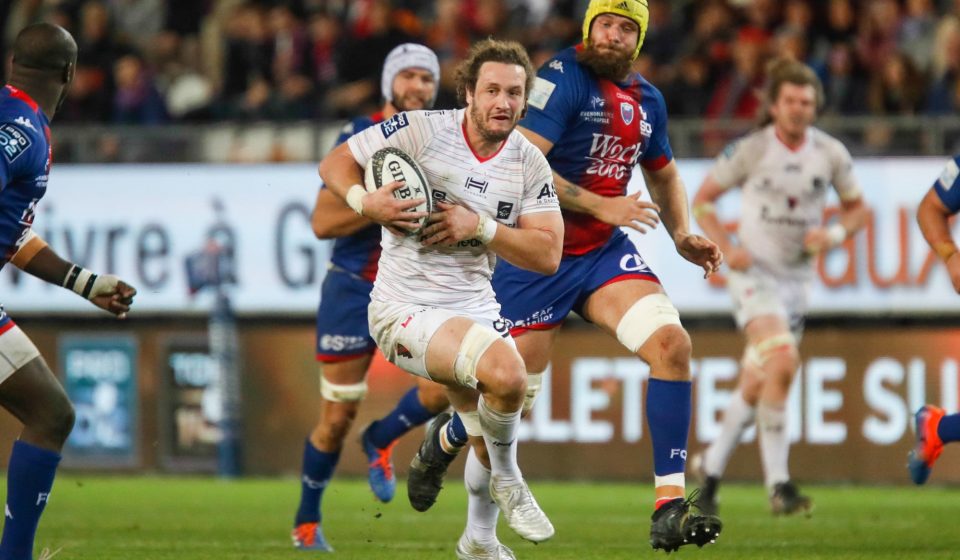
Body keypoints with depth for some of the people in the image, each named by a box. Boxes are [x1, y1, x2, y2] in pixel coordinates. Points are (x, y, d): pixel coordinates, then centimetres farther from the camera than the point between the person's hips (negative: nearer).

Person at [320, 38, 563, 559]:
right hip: (405, 310, -6)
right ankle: (507, 478, -5)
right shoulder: (421, 131, -12)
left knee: (491, 439, 16)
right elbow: (335, 163, -4)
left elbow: (547, 255, -4)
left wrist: (480, 227, -18)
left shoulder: (529, 164, 0)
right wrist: (364, 201, -24)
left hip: (476, 308, 6)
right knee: (505, 371, -31)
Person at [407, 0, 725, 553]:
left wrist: (682, 235, 9)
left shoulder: (647, 100, 8)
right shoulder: (564, 77, -15)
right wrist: (600, 206, -24)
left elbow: (665, 175, 26)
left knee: (672, 343, -18)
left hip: (605, 250, 6)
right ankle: (442, 442, 41)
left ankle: (670, 508, -18)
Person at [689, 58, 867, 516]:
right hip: (754, 274, -5)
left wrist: (836, 234, -9)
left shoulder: (831, 154, 0)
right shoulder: (750, 150, -9)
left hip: (796, 278, 5)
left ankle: (711, 466, 33)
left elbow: (856, 209, 13)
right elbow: (702, 200, 1)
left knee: (757, 386, 9)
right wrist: (726, 247, -14)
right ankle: (778, 486, -22)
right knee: (783, 362, -26)